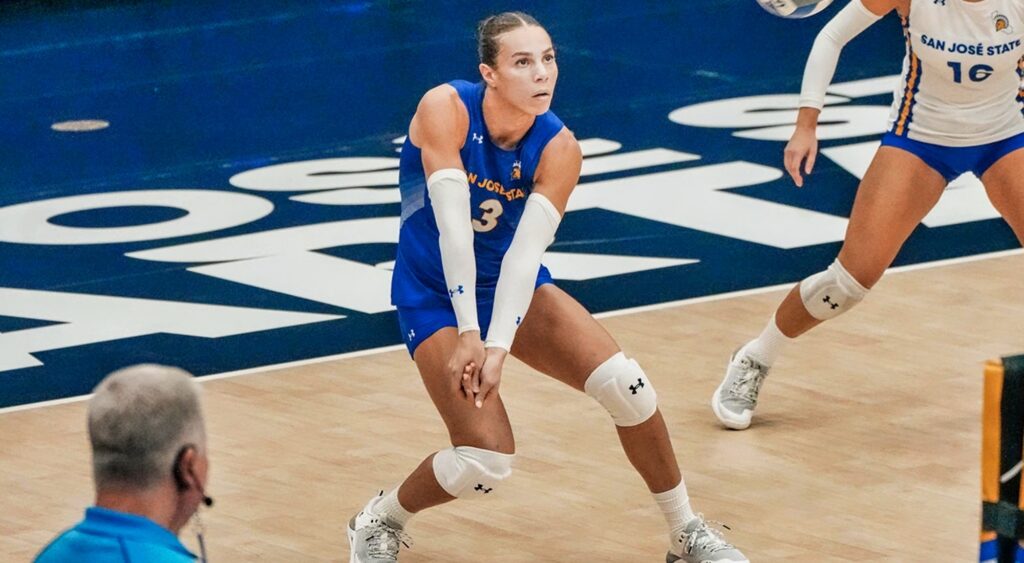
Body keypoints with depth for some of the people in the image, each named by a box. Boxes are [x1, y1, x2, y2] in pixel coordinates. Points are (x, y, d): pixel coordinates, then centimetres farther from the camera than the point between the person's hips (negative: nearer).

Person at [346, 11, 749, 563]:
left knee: (624, 382, -16)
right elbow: (452, 224, -28)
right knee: (485, 461, -20)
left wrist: (498, 349, -34)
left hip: (513, 288, 4)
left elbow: (526, 252, -23)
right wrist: (468, 333, -33)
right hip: (435, 294, -4)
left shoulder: (558, 148, -14)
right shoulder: (445, 108, -23)